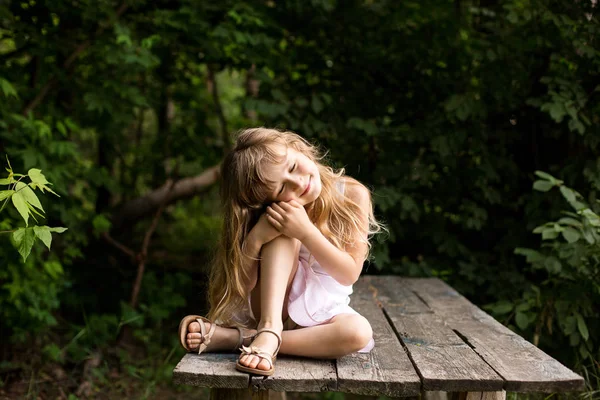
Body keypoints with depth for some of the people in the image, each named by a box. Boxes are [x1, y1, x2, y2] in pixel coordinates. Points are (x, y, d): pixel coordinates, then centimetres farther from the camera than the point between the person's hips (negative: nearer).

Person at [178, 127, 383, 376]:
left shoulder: (353, 194, -12)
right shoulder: (277, 213, -11)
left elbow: (349, 274, -15)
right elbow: (240, 286, -14)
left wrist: (306, 231, -29)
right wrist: (255, 238, -32)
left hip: (321, 314, 1)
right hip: (273, 307, -1)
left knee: (358, 331, -36)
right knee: (283, 233, -27)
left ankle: (239, 338, -28)